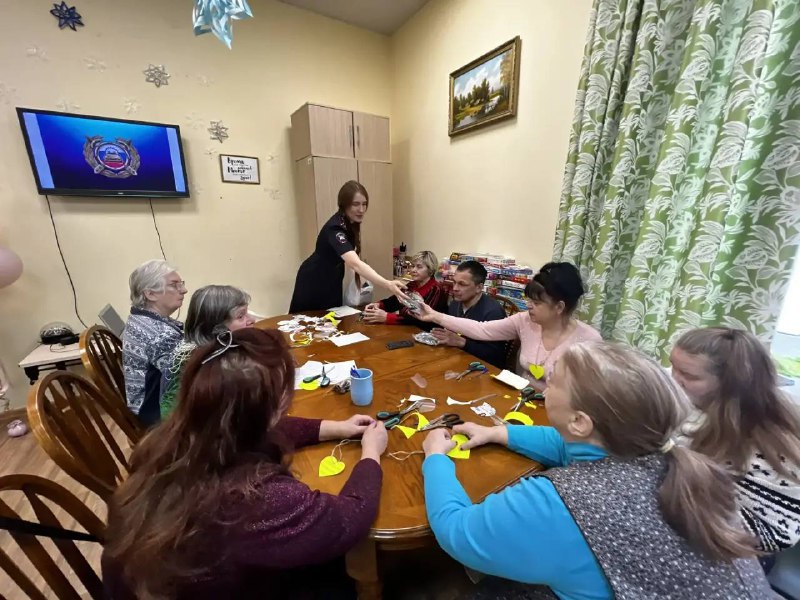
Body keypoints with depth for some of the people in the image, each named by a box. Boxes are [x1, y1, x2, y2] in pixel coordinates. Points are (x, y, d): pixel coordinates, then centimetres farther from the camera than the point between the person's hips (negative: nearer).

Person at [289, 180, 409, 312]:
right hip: (314, 283, -7)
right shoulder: (335, 228, -33)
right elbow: (355, 263, -50)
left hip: (333, 282, 7)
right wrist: (388, 285, -61)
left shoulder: (352, 223, -8)